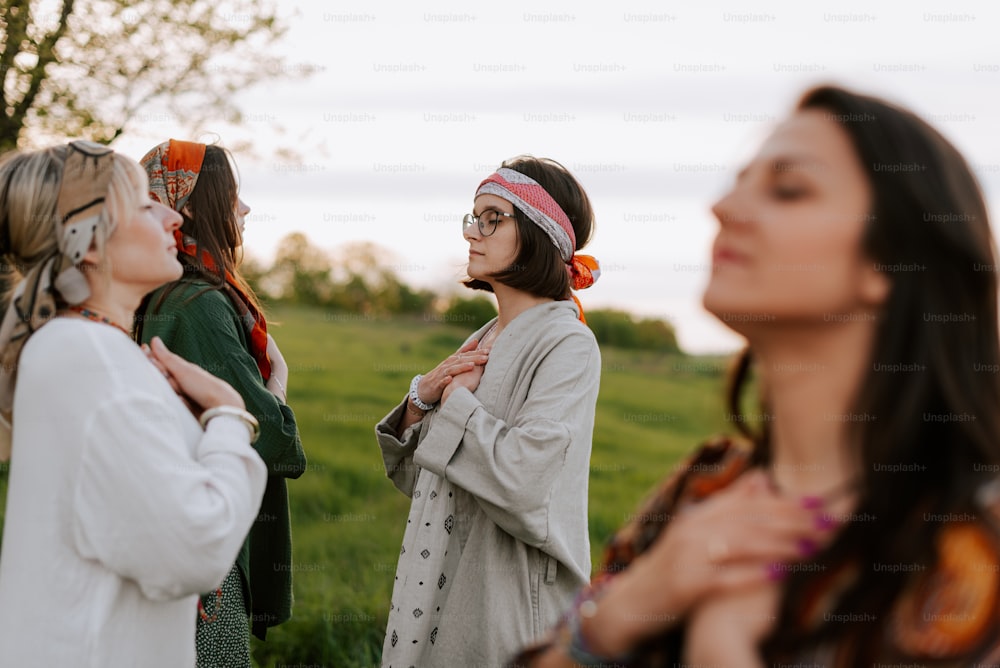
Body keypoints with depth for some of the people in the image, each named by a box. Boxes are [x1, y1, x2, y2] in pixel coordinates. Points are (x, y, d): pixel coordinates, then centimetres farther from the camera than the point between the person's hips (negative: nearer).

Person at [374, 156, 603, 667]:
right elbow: (412, 476, 15)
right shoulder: (481, 343, 12)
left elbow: (524, 479, -25)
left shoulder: (567, 344, -12)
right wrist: (420, 400, -3)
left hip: (510, 602, -7)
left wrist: (457, 400, -11)